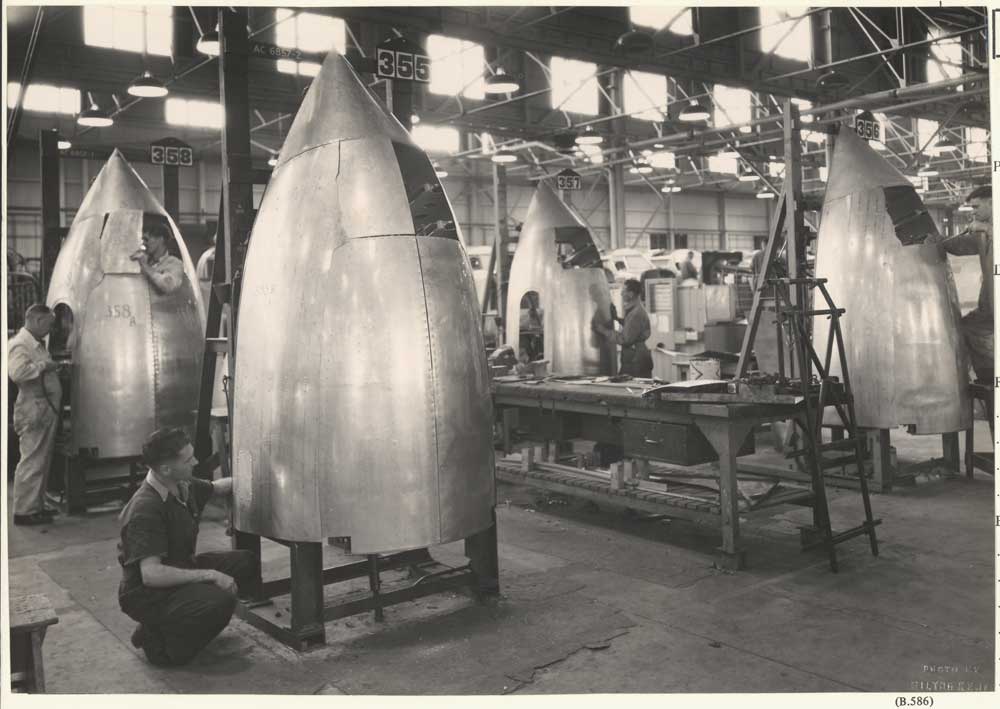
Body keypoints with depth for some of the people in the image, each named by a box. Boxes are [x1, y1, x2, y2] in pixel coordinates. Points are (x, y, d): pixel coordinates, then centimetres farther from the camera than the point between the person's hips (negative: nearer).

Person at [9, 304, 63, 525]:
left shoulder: (37, 344, 17)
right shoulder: (19, 345, -14)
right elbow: (17, 372, -31)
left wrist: (54, 366, 12)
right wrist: (43, 366, -20)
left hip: (47, 410, 10)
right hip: (34, 411, -10)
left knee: (43, 461, 15)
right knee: (32, 463, -5)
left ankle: (37, 506, 24)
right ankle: (24, 511, 2)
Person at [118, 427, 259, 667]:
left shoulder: (183, 486, -2)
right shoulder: (145, 510, -28)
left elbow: (217, 487, 21)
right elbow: (151, 574, -33)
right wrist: (210, 575, -30)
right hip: (147, 593, -9)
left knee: (247, 563, 1)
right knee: (221, 599, -30)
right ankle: (158, 640, -5)